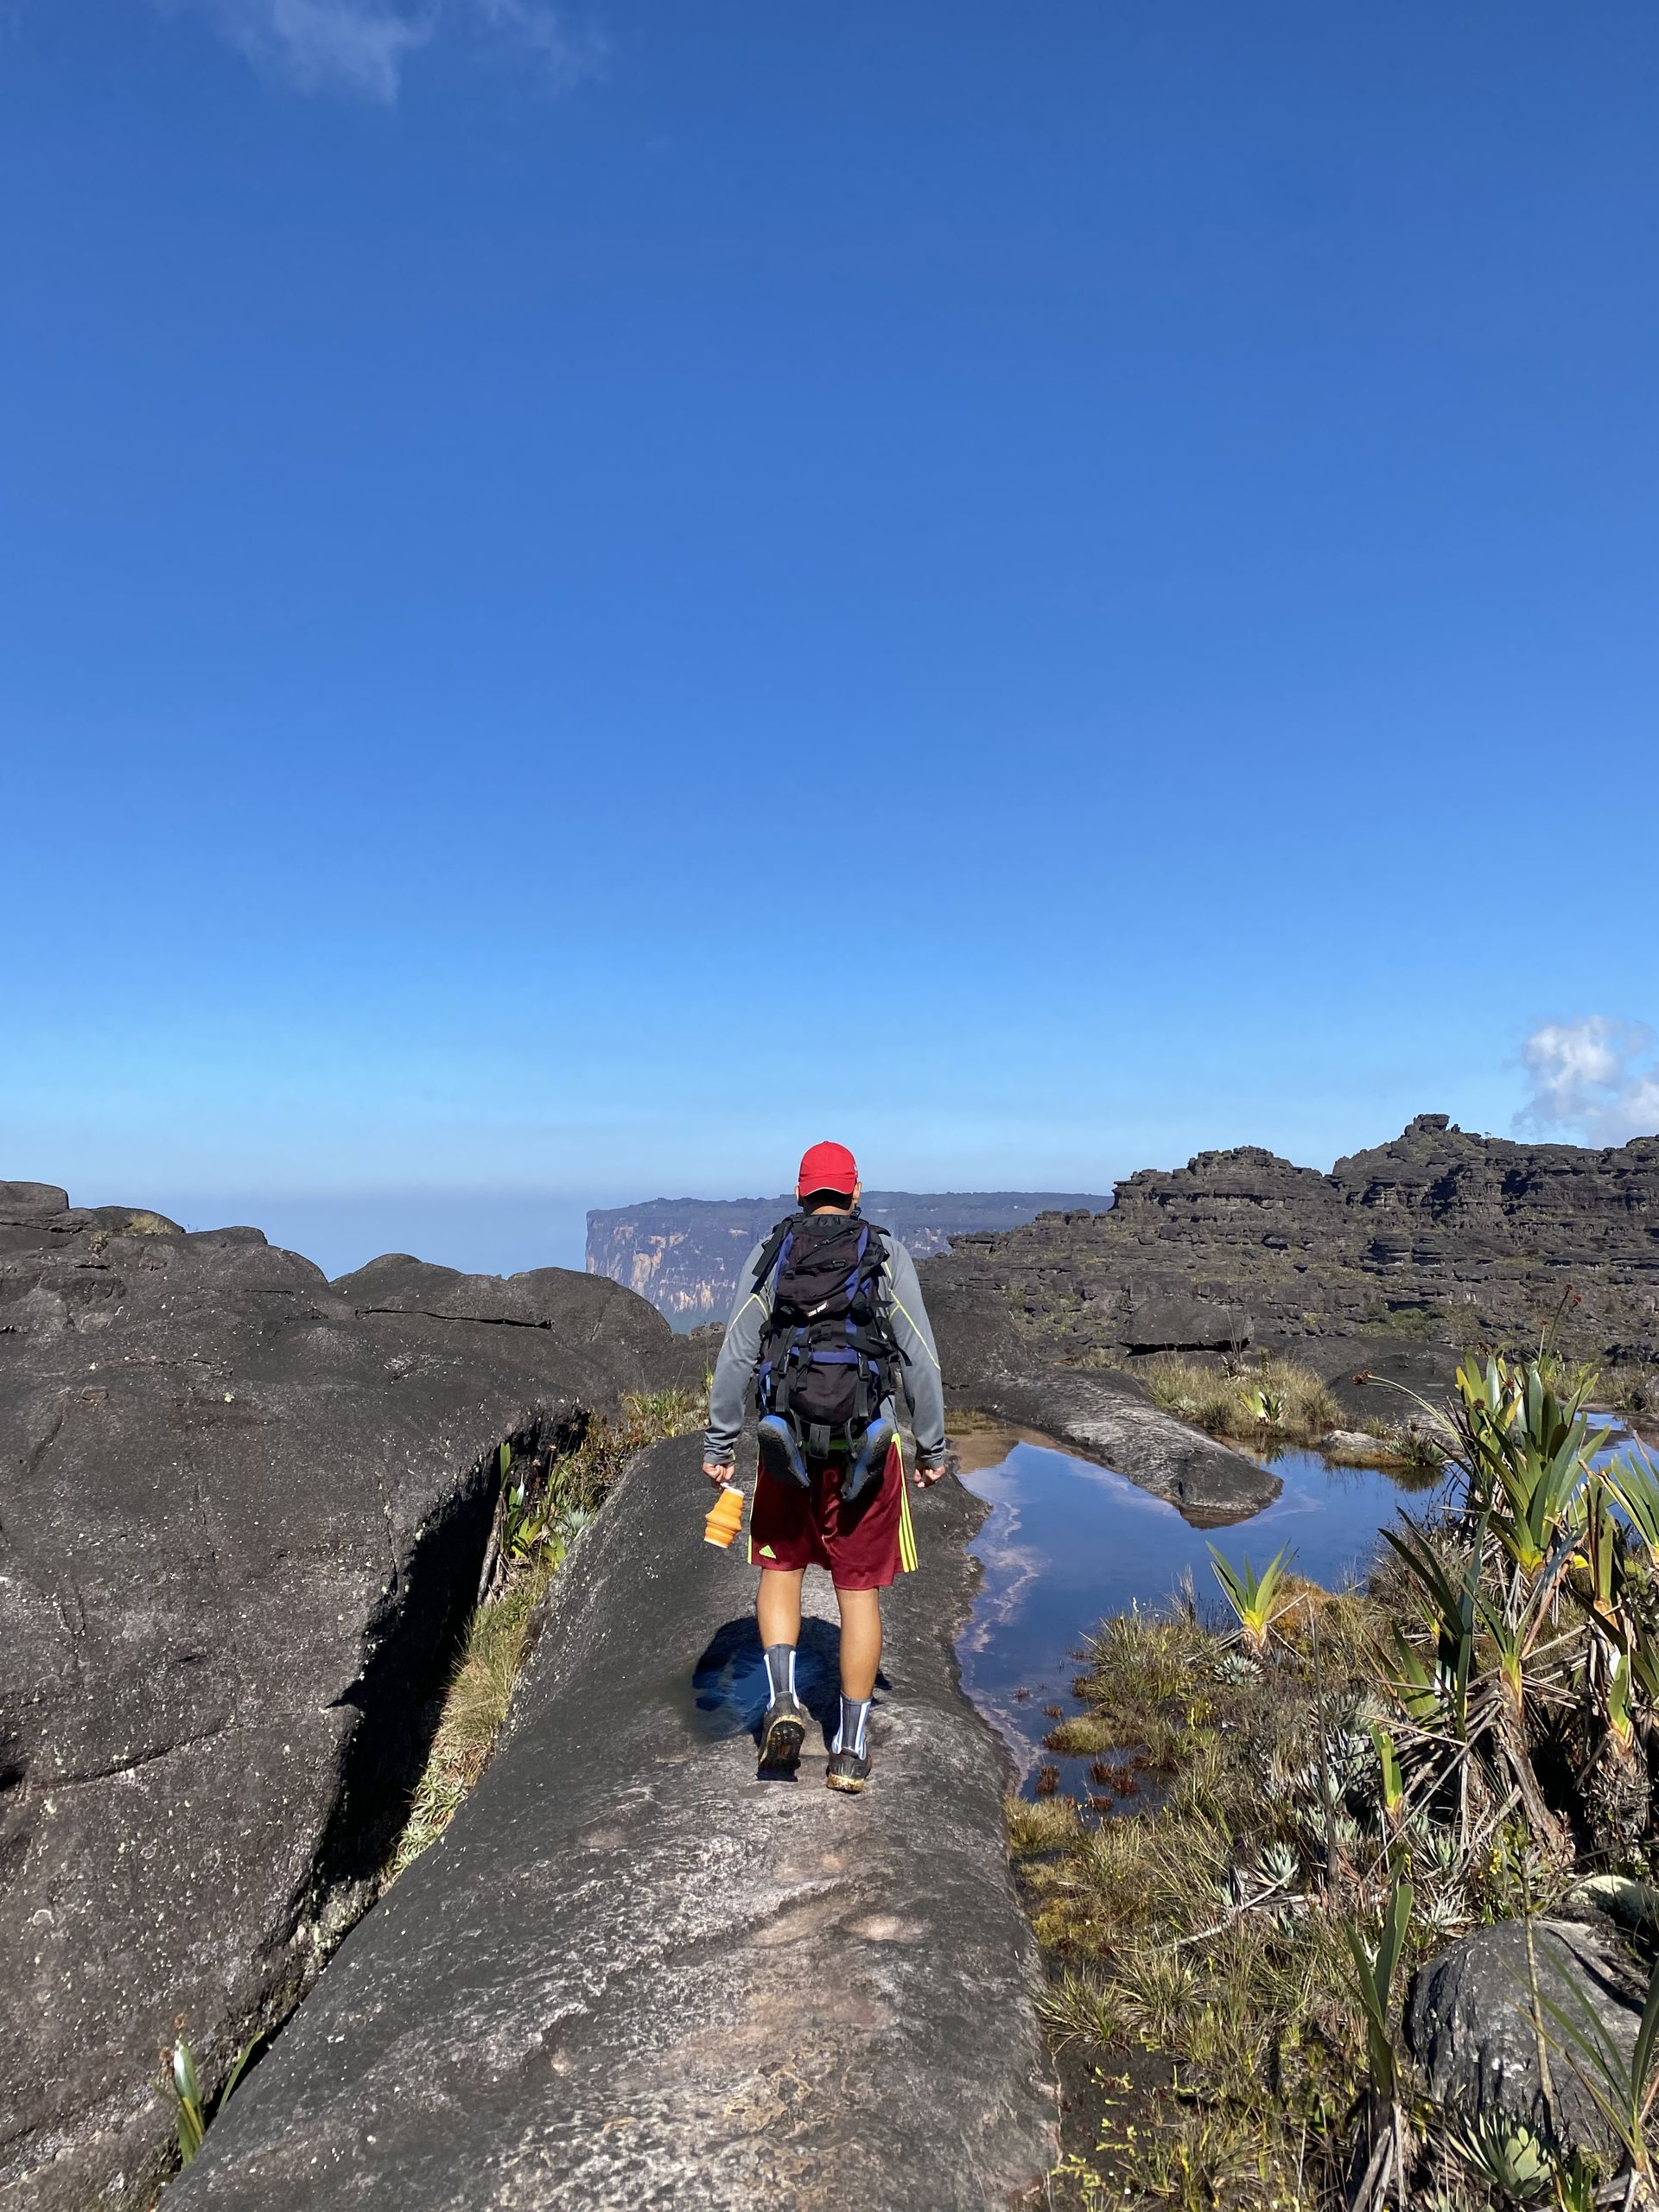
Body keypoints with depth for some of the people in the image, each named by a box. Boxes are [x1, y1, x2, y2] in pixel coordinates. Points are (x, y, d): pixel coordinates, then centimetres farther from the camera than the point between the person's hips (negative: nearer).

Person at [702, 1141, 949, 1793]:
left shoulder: (768, 1255, 0)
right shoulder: (888, 1256, -3)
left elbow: (736, 1357, -2)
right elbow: (920, 1360, -3)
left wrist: (719, 1444, 5)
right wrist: (933, 1446, 6)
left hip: (786, 1443, 1)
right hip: (865, 1447, 0)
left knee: (780, 1568, 23)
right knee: (859, 1591, 11)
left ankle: (782, 1697, 4)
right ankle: (851, 1749, 16)